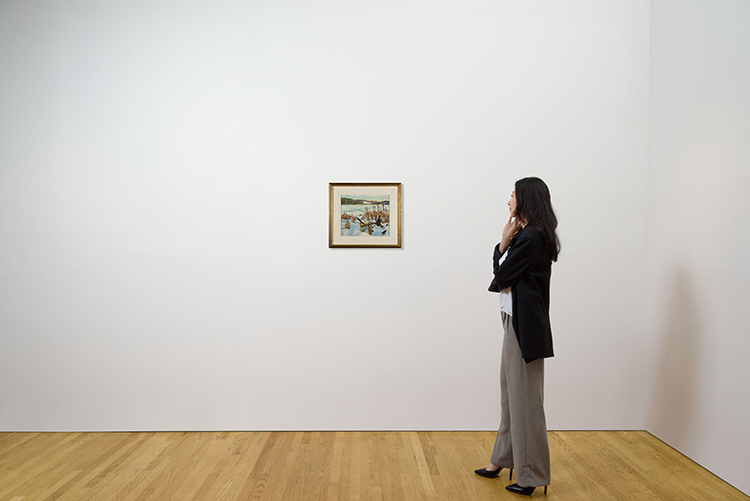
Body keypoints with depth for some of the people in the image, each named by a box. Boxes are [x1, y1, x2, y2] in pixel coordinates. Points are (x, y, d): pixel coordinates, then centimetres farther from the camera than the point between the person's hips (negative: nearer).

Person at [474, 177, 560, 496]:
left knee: (524, 397, -1)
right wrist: (505, 244, -1)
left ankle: (530, 476, 11)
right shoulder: (529, 235, 15)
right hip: (516, 322, 11)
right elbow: (502, 275, 12)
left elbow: (502, 276, -13)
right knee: (512, 393, 18)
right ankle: (501, 460, 33)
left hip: (524, 325, -11)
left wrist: (504, 243, 0)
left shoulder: (530, 236, -17)